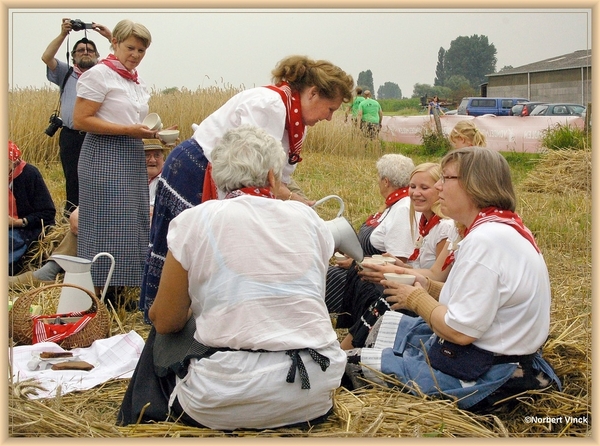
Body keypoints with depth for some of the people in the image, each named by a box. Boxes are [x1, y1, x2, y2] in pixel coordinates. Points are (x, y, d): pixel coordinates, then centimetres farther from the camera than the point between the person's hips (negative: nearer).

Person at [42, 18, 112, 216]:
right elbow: (46, 57, 3)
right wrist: (63, 34, -3)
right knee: (72, 180, 1)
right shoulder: (66, 73, 18)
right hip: (71, 136, 1)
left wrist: (109, 36, -4)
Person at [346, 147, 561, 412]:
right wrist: (428, 287, 4)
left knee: (354, 363, -1)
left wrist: (417, 298, -10)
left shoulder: (485, 241, -26)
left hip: (481, 375, -10)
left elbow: (461, 331, -26)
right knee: (384, 323, 22)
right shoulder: (507, 226, 6)